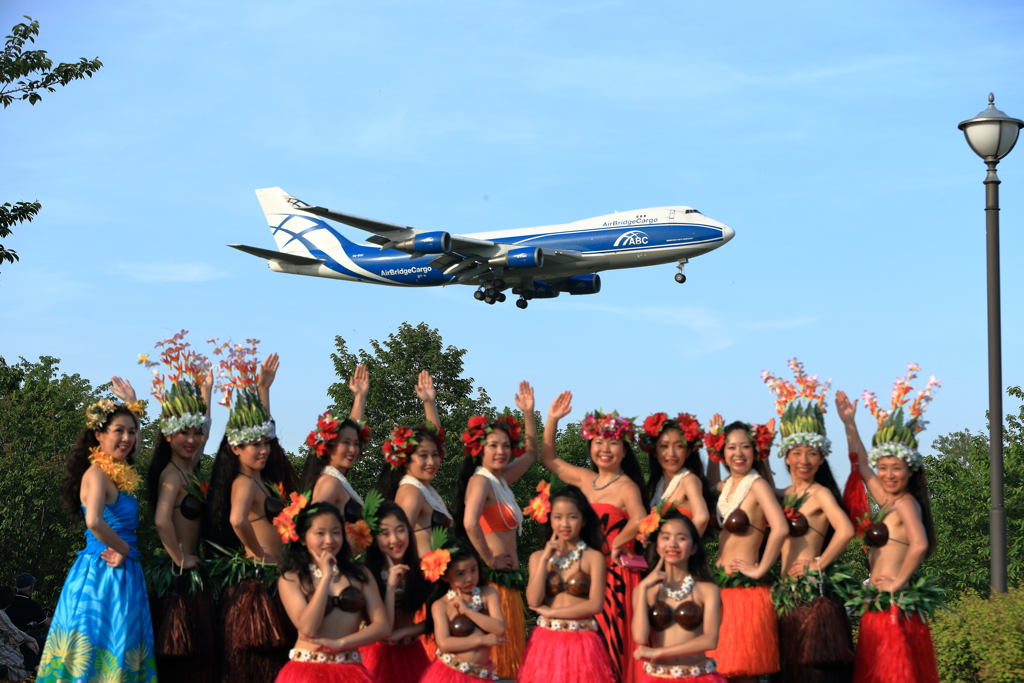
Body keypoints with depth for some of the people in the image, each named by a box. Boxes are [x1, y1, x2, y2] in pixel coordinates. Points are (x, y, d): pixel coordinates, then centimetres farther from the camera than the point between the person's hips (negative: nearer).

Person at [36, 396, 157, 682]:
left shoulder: (119, 473, 11)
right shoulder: (97, 473, -15)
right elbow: (94, 522, -29)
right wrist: (123, 549, -17)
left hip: (122, 575, 9)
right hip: (103, 574, -9)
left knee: (114, 656, 9)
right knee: (100, 652, -6)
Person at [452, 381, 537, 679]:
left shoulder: (501, 480, 13)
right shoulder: (480, 481, -12)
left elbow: (531, 452, 27)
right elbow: (470, 523, -29)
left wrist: (528, 413, 18)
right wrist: (489, 560, -18)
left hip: (507, 579, 9)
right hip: (492, 578, -9)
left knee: (507, 652, 10)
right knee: (493, 655, -7)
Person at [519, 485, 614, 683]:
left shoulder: (594, 557, -3)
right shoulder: (538, 557, 6)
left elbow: (596, 604, -10)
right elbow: (534, 601, -5)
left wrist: (551, 612, -8)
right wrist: (545, 559, -9)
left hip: (581, 643, -2)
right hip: (546, 642, 2)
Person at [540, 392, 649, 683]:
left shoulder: (626, 486, -9)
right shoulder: (585, 479, 11)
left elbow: (639, 520, -28)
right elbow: (549, 459, 22)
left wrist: (616, 545, -16)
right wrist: (552, 419, 15)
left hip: (616, 574, -7)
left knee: (611, 644, -6)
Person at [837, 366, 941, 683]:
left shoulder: (906, 503, -11)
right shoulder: (888, 501, 13)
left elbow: (919, 545, -28)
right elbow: (861, 466, 22)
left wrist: (898, 583, -18)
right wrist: (849, 424, 17)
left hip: (894, 606, -9)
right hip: (878, 605, 9)